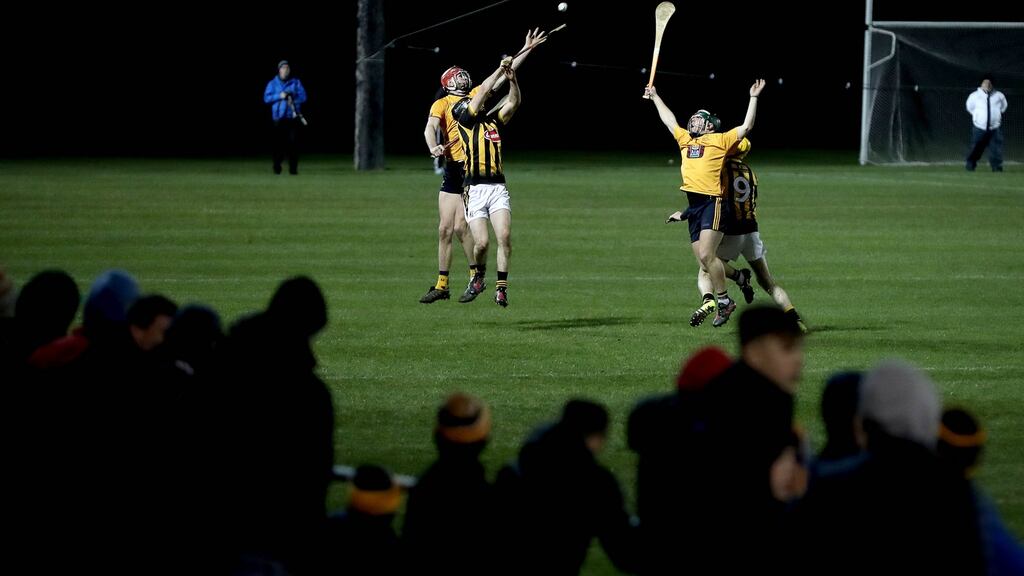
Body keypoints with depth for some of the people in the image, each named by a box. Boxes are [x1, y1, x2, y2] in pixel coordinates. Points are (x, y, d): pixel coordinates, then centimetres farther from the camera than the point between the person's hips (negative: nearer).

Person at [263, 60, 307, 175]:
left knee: (293, 143, -8)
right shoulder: (273, 83, 10)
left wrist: (293, 100, -12)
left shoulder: (296, 83, 11)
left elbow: (303, 96, 4)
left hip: (293, 117, 0)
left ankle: (293, 168, -5)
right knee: (279, 143, -6)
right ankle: (277, 167, 5)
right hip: (279, 117, 0)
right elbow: (266, 98, 0)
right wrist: (279, 96, -13)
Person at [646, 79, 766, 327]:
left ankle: (723, 301, -6)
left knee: (706, 255, -16)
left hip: (713, 202, -7)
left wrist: (753, 98, -2)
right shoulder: (685, 140, 22)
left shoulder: (720, 140, 5)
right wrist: (655, 97, 44)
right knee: (703, 260, 0)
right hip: (694, 204, 7)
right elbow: (669, 119, 36)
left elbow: (746, 126, 1)